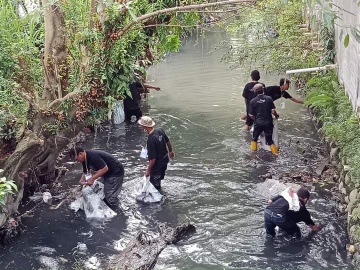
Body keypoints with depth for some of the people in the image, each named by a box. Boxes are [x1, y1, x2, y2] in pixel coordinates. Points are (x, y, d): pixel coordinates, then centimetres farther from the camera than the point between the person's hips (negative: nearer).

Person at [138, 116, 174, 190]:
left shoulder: (151, 140, -35)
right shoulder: (160, 130, -12)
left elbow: (152, 159, -29)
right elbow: (168, 142, 6)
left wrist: (148, 170, -15)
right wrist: (170, 151, 25)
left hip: (157, 164, -8)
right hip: (165, 160, 8)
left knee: (155, 183, 15)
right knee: (159, 178, 32)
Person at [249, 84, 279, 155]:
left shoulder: (253, 101, -7)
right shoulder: (269, 99, -7)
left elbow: (251, 115, -5)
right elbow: (273, 111, -9)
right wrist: (276, 115, 13)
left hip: (258, 123, 0)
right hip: (268, 123, 1)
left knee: (254, 138, 20)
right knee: (269, 140, 13)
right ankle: (275, 153, 10)